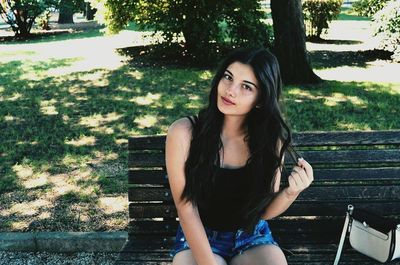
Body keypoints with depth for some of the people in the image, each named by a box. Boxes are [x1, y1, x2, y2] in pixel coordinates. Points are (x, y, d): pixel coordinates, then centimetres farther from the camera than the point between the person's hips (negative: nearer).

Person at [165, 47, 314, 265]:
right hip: (198, 238, -2)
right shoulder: (184, 133, -15)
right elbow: (186, 209, -13)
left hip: (253, 238, 3)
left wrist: (291, 192, -21)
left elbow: (264, 211, -2)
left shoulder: (270, 140, -7)